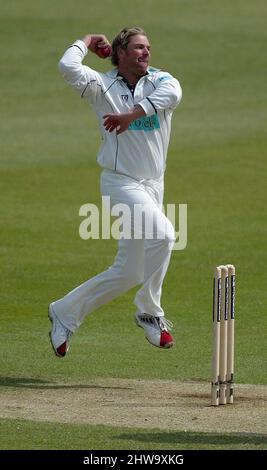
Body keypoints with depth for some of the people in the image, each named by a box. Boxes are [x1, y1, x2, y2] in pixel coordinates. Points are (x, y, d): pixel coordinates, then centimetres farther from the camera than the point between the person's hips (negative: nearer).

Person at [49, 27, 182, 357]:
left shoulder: (160, 81, 4)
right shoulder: (103, 85, -3)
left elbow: (172, 94, -21)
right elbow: (68, 67, -20)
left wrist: (132, 114, -33)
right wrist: (86, 42, -2)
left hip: (154, 185, 5)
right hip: (120, 181, -5)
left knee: (128, 273, 7)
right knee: (163, 232, -28)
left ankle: (64, 312, 21)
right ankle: (149, 312, -14)